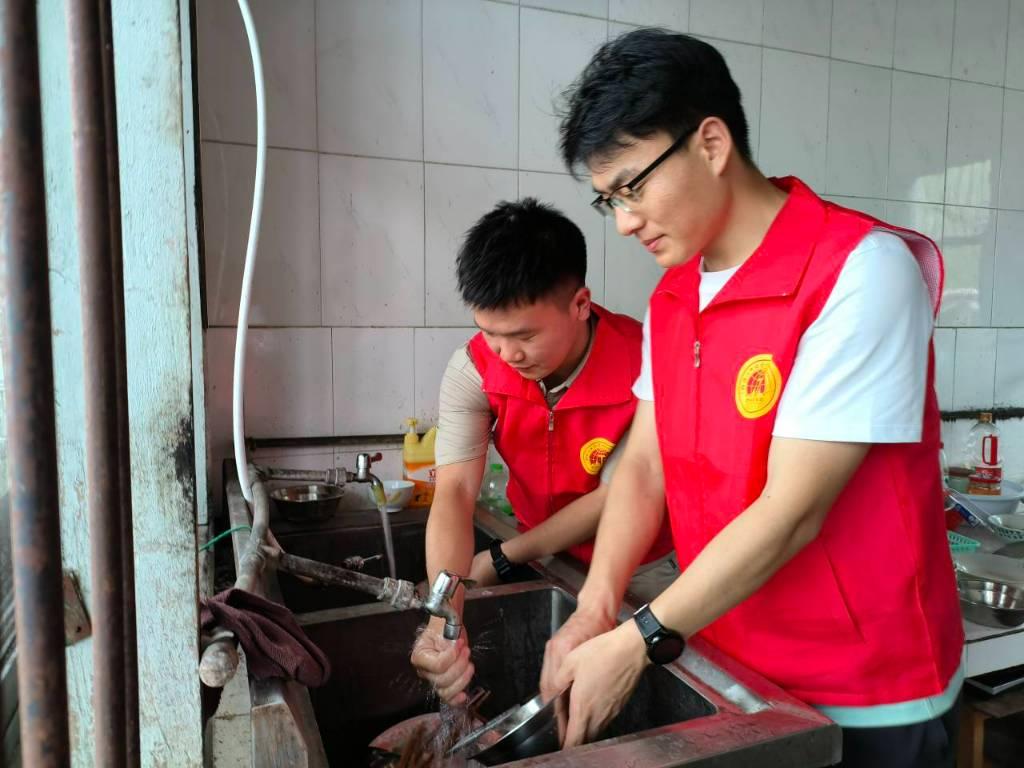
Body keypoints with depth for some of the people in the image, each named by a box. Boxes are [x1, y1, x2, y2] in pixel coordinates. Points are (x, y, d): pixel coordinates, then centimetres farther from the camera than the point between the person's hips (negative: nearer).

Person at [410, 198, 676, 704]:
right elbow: (454, 492, -26)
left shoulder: (642, 366, -29)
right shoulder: (473, 370, -20)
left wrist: (500, 560, -20)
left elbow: (613, 502, -21)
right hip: (544, 560, 2)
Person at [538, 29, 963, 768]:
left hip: (868, 703, -5)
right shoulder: (670, 298, 0)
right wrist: (597, 607, -14)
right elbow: (645, 465, 0)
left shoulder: (861, 271, -21)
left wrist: (638, 644, -19)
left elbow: (791, 512, -24)